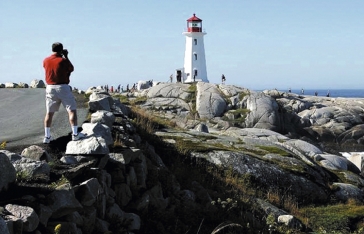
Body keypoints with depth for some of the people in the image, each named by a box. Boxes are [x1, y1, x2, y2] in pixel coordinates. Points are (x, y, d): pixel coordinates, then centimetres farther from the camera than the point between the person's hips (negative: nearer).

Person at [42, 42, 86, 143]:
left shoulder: (45, 61, 4)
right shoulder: (63, 60, -10)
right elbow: (71, 69, 5)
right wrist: (66, 57, 10)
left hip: (50, 88, 5)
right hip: (63, 87, -5)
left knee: (49, 113, 10)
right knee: (72, 110, 1)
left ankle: (47, 136, 11)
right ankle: (75, 133, -4)